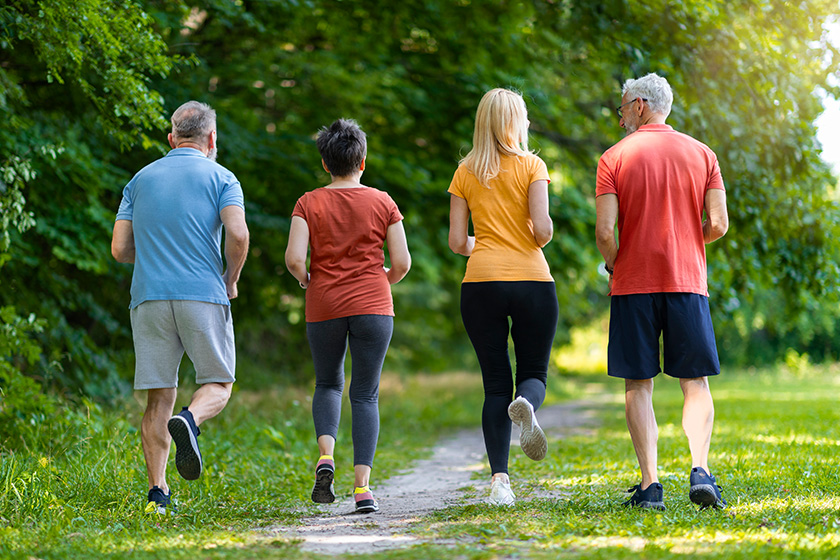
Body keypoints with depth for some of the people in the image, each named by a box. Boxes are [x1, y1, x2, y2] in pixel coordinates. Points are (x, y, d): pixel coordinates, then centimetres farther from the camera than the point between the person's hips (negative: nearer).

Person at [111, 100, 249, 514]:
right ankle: (190, 421, -25)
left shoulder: (141, 180, 14)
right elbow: (237, 234, -12)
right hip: (203, 295, -3)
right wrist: (231, 279, 4)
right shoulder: (220, 178, 4)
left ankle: (157, 492, 0)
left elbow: (120, 249, 10)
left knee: (159, 396, 6)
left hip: (149, 296, 3)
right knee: (217, 384, 8)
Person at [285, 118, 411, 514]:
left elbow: (294, 258, -10)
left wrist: (305, 280, 10)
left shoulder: (309, 204, 0)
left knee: (328, 384, 20)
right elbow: (402, 263, -1)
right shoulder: (383, 203, 2)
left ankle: (326, 456, -5)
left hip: (324, 306, 0)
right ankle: (362, 487, -5)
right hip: (373, 305, 0)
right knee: (365, 394, 5)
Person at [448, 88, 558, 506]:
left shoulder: (465, 173, 7)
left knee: (496, 384, 6)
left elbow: (457, 242, 5)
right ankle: (526, 404, -26)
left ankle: (499, 478, -5)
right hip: (532, 282, -2)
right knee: (534, 373, 11)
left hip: (481, 283, 2)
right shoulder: (532, 166, 1)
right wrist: (534, 244, 12)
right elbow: (542, 229, -10)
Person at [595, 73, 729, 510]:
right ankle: (700, 470, -12)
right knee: (695, 383, 7)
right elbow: (718, 224, 0)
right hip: (687, 279, 2)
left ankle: (650, 484, -2)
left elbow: (605, 232, -9)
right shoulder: (701, 154, 6)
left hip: (633, 283, -1)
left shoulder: (615, 158, -2)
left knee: (639, 385, 4)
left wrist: (614, 265, 10)